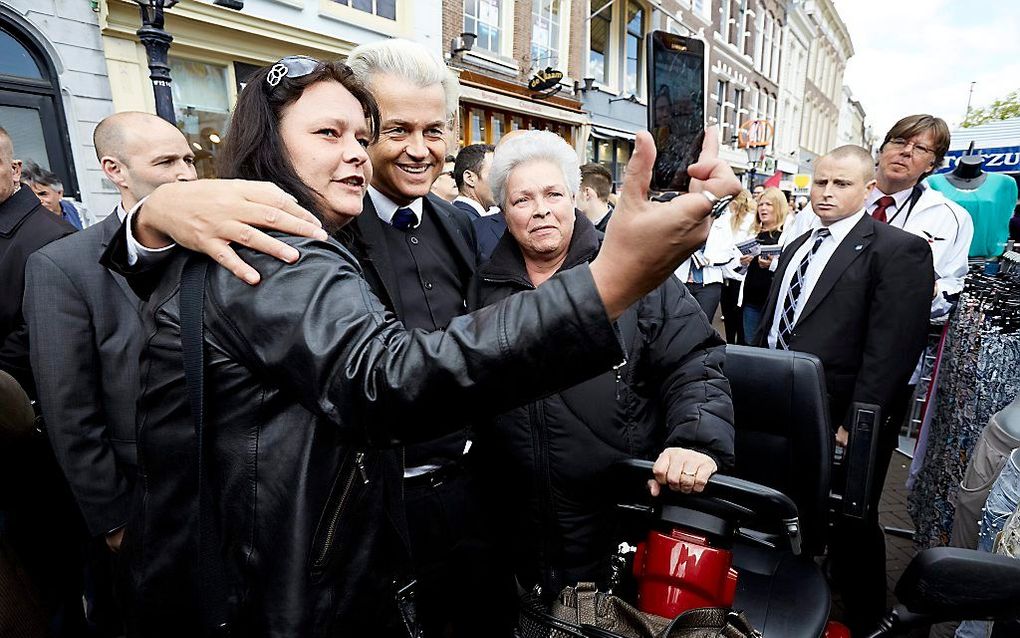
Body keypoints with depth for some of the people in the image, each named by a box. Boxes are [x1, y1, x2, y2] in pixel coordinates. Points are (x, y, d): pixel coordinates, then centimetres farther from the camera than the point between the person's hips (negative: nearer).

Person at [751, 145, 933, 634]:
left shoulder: (898, 251, -10)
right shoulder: (798, 246, 13)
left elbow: (891, 350, -17)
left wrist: (855, 426, -19)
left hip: (840, 427, -6)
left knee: (851, 529, 14)